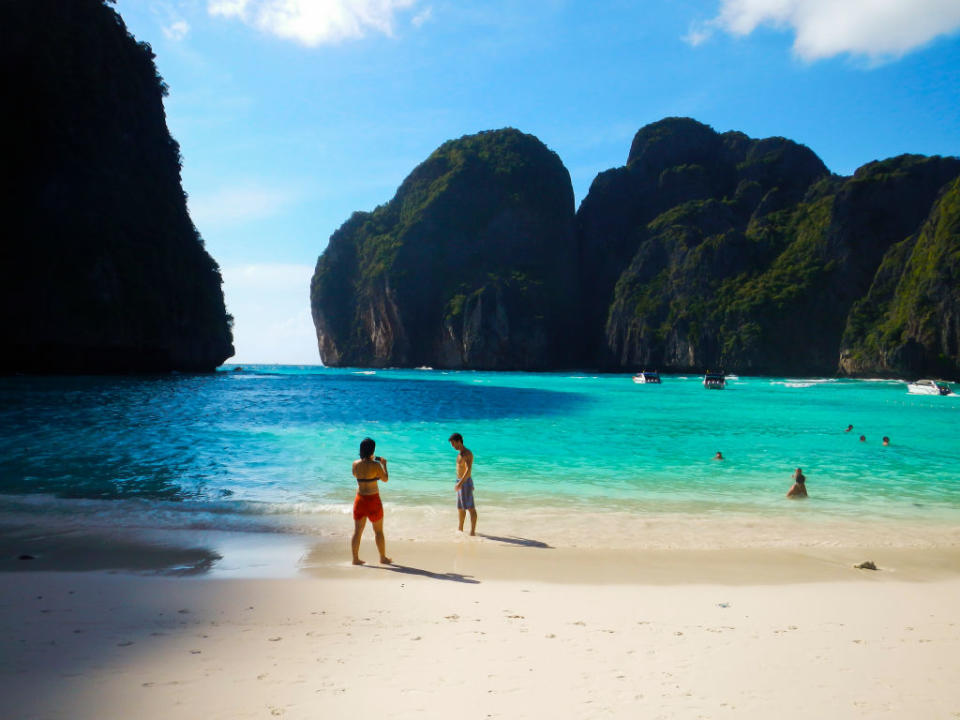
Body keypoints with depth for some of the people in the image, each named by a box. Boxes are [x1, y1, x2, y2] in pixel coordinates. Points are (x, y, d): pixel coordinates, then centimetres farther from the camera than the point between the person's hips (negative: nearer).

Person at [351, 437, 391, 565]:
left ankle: (355, 558, 13)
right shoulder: (375, 465, -17)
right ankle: (383, 558, 20)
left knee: (357, 531, 11)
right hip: (373, 500, -4)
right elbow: (385, 479, -5)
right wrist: (384, 464, 9)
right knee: (378, 531, 10)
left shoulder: (355, 464, -4)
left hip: (360, 499, 4)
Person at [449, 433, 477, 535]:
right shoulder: (460, 453, 14)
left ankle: (473, 531, -6)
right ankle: (460, 529, 27)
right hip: (460, 482, 10)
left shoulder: (467, 453, -16)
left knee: (470, 508, -7)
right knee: (460, 508, 16)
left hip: (465, 482, -10)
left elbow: (469, 470, -27)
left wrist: (460, 483, -33)